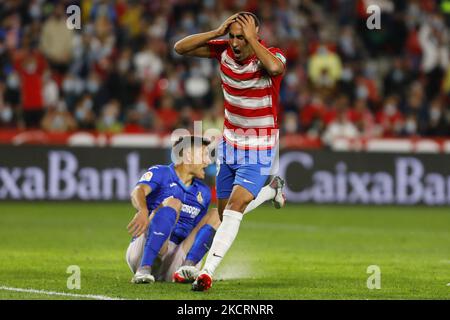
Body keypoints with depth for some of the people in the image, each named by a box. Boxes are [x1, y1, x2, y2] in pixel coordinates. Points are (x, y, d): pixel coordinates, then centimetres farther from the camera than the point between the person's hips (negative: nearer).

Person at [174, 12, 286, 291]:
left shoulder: (271, 56, -21)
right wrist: (217, 32, -20)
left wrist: (252, 39, -35)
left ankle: (207, 273, -25)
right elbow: (180, 48, -8)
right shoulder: (224, 51, -7)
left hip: (260, 149, -6)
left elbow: (275, 68, -46)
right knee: (224, 212, 11)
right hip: (230, 143, 6)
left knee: (235, 208, -20)